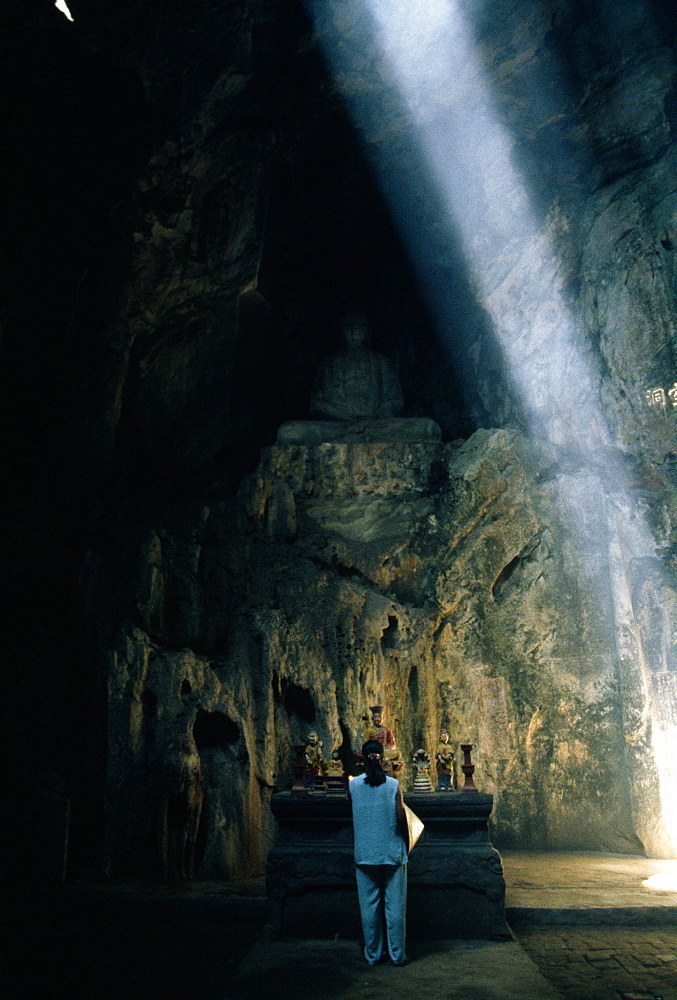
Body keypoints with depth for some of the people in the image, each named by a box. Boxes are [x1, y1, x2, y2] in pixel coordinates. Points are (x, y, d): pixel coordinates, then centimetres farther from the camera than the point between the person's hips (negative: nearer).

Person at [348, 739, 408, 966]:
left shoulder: (353, 785, -4)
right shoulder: (393, 785, -8)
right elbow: (401, 817, -6)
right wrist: (405, 844, 8)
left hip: (365, 854, 1)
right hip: (392, 852, -1)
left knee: (369, 905, 11)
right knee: (395, 905, 9)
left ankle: (373, 955, 18)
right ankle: (397, 954, 16)